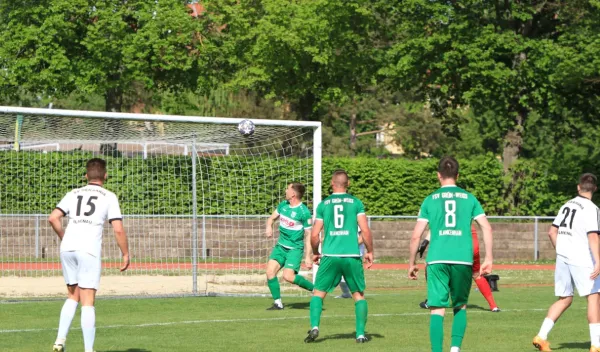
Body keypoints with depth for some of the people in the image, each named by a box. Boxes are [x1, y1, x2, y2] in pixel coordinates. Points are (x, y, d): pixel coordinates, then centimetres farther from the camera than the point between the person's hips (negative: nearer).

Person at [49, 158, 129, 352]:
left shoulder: (73, 194, 16)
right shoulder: (109, 197, 5)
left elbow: (53, 218, 6)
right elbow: (118, 229, -3)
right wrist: (126, 254, 7)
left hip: (67, 248, 4)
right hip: (89, 249, -4)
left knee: (73, 297, 18)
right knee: (88, 302, -2)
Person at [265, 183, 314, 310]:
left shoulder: (304, 212, -17)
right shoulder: (283, 205, 3)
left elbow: (309, 234, -14)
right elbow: (272, 218, 19)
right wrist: (269, 227, -5)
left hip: (295, 248, -7)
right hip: (281, 246, 7)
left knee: (288, 276, -20)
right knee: (270, 271, -7)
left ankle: (315, 289, 0)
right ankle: (278, 303, 4)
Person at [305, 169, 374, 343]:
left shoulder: (323, 204, 7)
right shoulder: (356, 203, 4)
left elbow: (315, 235, 5)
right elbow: (365, 230, -3)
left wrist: (315, 253, 23)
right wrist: (370, 252, 11)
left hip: (330, 256, 0)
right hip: (352, 256, 0)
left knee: (319, 292, 9)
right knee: (359, 295, 12)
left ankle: (314, 327, -10)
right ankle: (360, 334, 6)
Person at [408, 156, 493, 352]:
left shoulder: (430, 200, 9)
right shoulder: (469, 198, 11)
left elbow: (416, 235, 5)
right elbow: (487, 228, 3)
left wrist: (412, 263, 15)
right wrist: (488, 259, 6)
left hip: (437, 260, -1)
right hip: (463, 260, 1)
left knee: (437, 309, -2)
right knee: (460, 306, 18)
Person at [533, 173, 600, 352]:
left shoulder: (567, 205, 14)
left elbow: (552, 232, 17)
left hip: (562, 257, 7)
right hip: (581, 259, -7)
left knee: (564, 299, 15)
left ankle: (541, 337, 7)